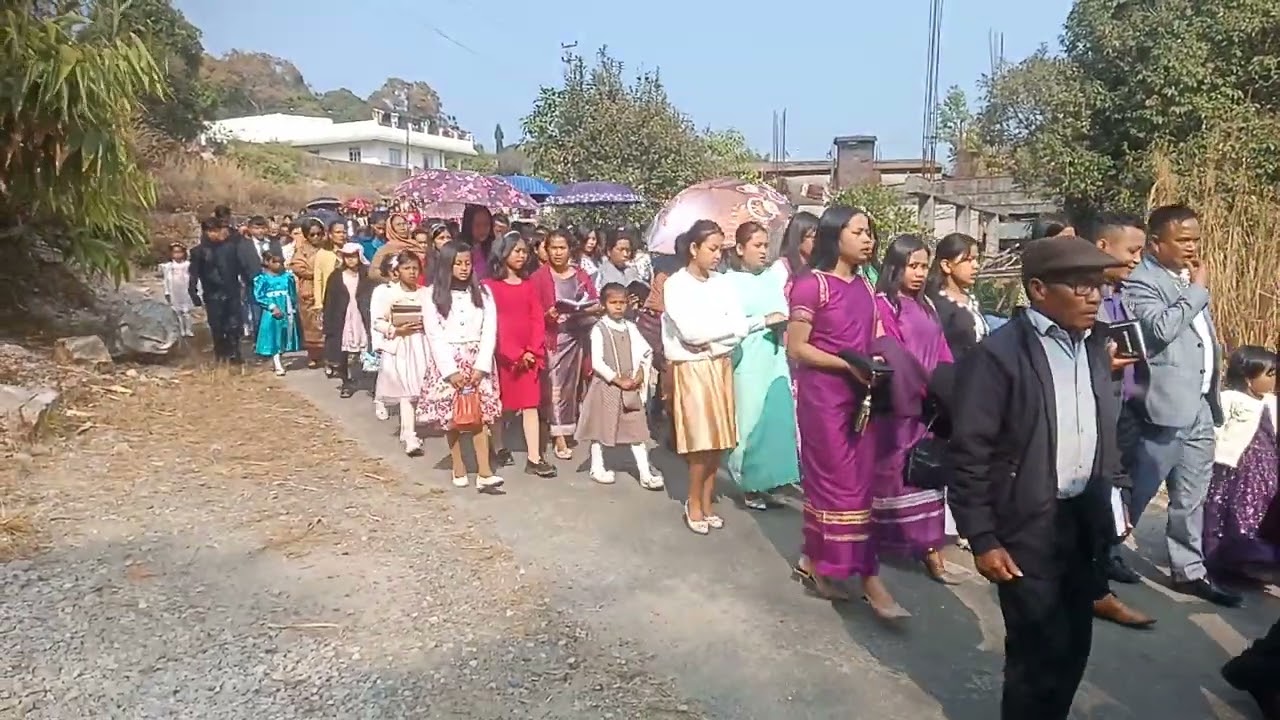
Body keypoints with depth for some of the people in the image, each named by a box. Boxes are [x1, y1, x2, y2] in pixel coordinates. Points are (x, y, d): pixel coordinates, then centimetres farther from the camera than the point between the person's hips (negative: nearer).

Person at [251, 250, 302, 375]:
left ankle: (277, 361, 28)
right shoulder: (262, 279, -6)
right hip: (270, 313, -4)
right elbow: (258, 297, -11)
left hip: (286, 312, 4)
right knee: (273, 339, 1)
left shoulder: (287, 277, 5)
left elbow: (292, 294, 10)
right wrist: (272, 307, -18)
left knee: (283, 337, 11)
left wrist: (293, 308, 1)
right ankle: (278, 366, 5)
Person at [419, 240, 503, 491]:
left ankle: (484, 472, -9)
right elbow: (434, 335, -5)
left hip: (477, 360, 0)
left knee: (480, 414, -5)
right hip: (447, 361, 0)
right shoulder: (434, 294, 0)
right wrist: (451, 370, -12)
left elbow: (490, 331, 0)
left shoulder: (482, 292, 4)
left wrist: (481, 366, -10)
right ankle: (458, 466, 15)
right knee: (451, 415, 2)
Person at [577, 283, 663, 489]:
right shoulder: (599, 329, -8)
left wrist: (640, 375, -7)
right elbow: (596, 362, -15)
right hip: (606, 384, -4)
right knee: (600, 426, 6)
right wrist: (617, 379, -15)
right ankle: (597, 467, 21)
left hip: (630, 385, 4)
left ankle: (645, 472, 5)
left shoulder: (630, 327, 7)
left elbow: (645, 353, 8)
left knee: (636, 427, 3)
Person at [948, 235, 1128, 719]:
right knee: (1039, 650, 5)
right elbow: (969, 455, -16)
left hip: (1084, 520, 7)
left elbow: (1106, 432, 15)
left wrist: (1110, 505, 10)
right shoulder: (998, 355, -16)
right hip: (1028, 528, -7)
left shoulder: (1095, 347, 6)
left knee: (1074, 645, 17)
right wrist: (983, 540, -15)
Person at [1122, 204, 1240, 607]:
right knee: (1137, 491, 3)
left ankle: (1189, 570, 26)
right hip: (1165, 406, -8)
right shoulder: (1140, 281, -12)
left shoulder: (1190, 278, 14)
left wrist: (1214, 394, 19)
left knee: (1191, 497, 16)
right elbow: (1161, 328, -28)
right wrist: (1197, 290, -15)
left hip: (1200, 406, 8)